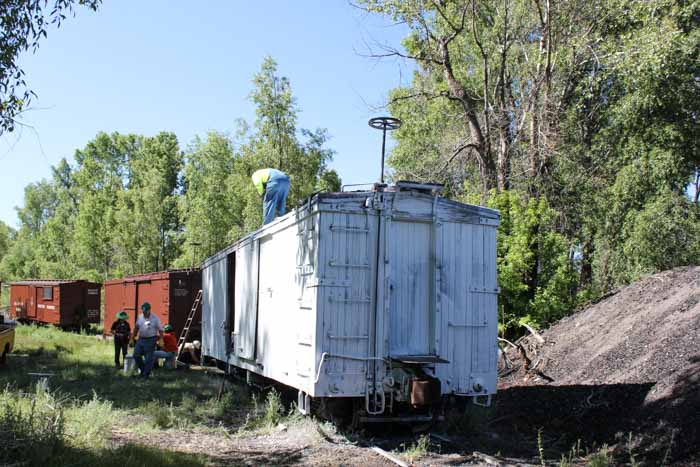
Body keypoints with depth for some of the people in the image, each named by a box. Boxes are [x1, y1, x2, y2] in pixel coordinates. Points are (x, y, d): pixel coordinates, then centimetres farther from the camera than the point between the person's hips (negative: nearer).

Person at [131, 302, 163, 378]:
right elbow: (136, 328, 18)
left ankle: (146, 374, 9)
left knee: (149, 358, -2)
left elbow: (160, 330, -7)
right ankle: (142, 369, 22)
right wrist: (133, 337, 17)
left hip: (150, 340, -5)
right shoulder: (140, 317, 6)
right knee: (136, 355, 2)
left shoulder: (155, 318, -8)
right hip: (141, 339, 5)